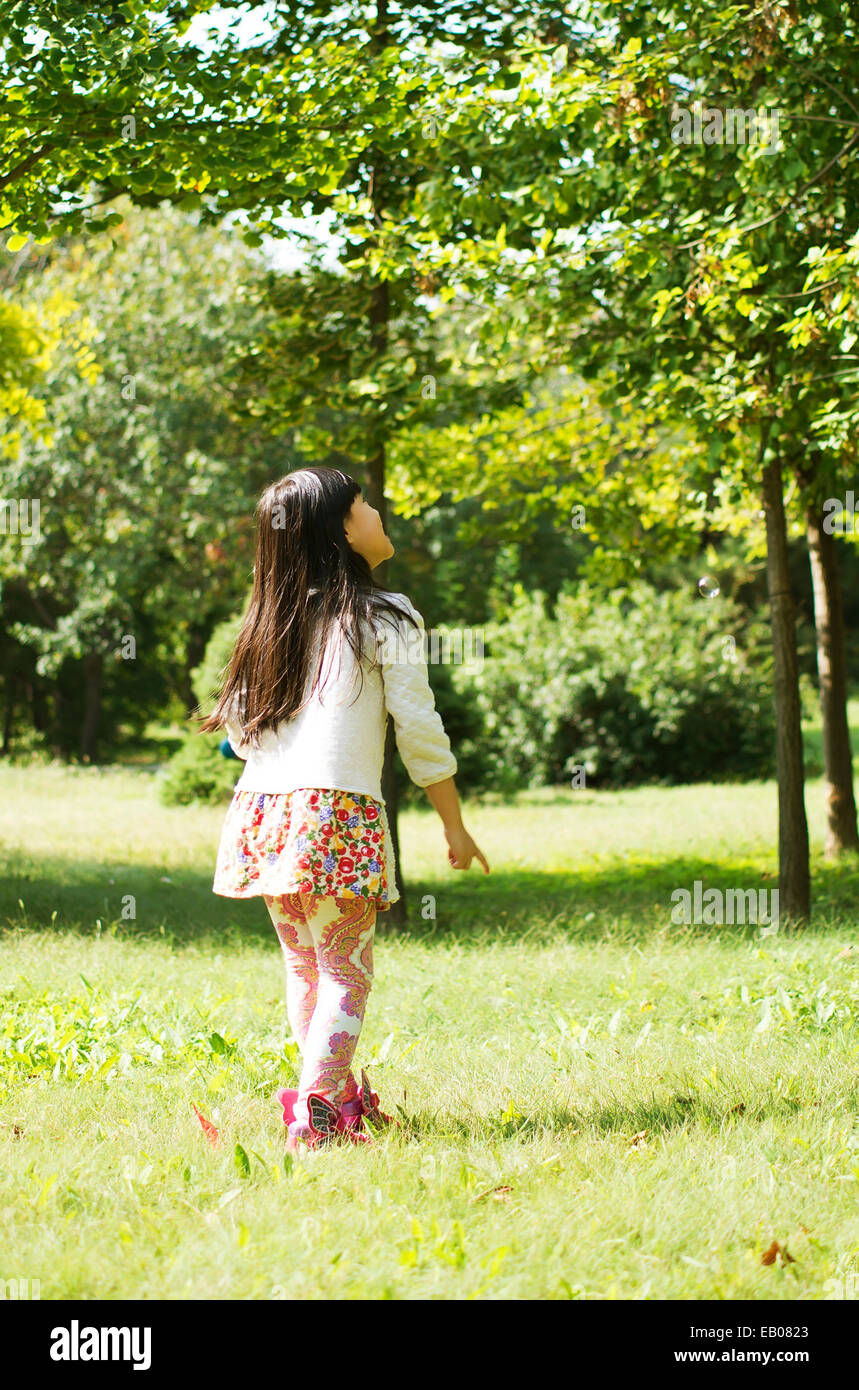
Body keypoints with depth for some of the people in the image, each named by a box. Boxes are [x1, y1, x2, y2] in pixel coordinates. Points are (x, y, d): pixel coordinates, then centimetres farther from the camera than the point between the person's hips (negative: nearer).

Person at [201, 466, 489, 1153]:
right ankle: (316, 1114, -8)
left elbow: (237, 725, 14)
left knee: (304, 966, 17)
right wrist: (455, 826, 6)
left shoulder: (270, 620, 12)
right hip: (340, 812, -6)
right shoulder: (387, 617, -2)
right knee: (346, 970, 0)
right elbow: (418, 729, -3)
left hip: (262, 809, 6)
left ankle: (343, 1094, 29)